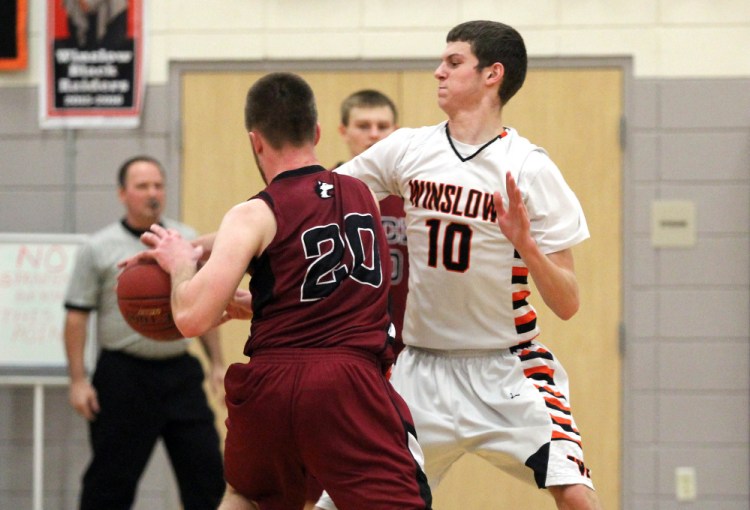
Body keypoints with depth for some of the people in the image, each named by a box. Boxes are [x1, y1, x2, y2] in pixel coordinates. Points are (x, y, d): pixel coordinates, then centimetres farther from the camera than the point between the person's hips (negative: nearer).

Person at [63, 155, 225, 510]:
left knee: (206, 468, 2)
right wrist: (78, 381, -8)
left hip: (181, 374, 3)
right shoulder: (99, 249, -2)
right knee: (111, 481, 2)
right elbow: (76, 317, -2)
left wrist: (217, 363, 10)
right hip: (123, 375, -3)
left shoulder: (188, 241, 9)